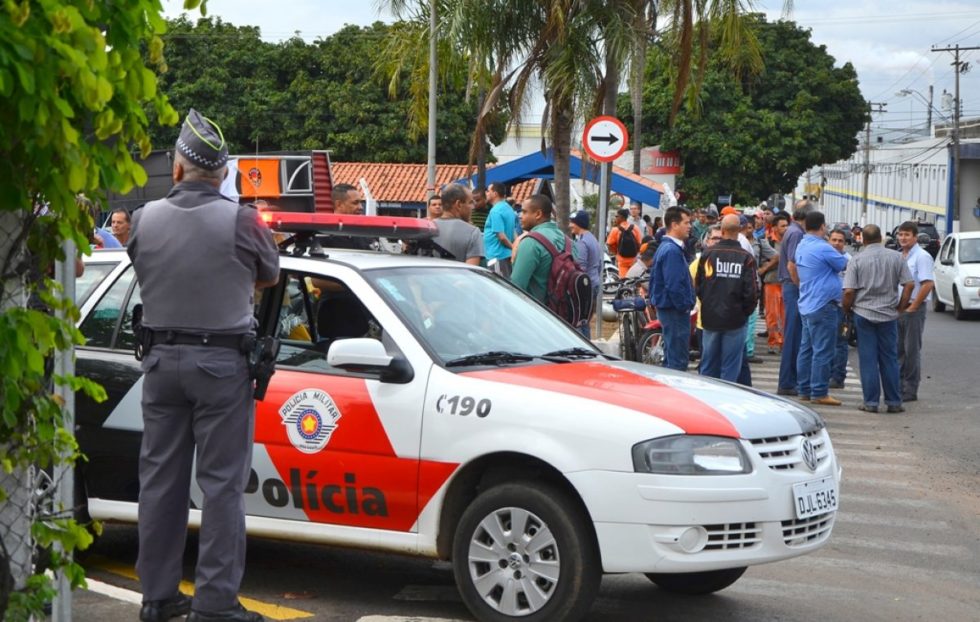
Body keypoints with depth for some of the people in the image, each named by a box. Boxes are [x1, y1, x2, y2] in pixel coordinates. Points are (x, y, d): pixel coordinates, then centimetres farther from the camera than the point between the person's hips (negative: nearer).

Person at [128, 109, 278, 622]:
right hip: (221, 360, -4)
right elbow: (269, 277, 5)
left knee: (161, 478, 11)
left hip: (161, 359, 4)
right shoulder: (241, 220, -11)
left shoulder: (145, 219, -2)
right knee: (221, 483, -1)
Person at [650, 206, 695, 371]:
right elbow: (674, 285, -24)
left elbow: (654, 279, 21)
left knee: (671, 358, 17)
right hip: (675, 310, -11)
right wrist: (684, 306, -15)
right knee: (678, 360, -7)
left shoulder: (664, 247, 15)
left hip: (665, 307, 11)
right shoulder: (672, 250, -19)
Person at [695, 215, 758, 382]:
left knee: (708, 363, 13)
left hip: (710, 318, 3)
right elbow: (752, 290, -11)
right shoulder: (746, 258, -11)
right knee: (730, 367, 4)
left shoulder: (708, 254, -4)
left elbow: (698, 286, 1)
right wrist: (746, 311, 7)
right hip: (735, 318, -2)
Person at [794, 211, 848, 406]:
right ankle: (819, 393, -3)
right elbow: (845, 265, -7)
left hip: (807, 305, 9)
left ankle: (804, 390, 17)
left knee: (806, 349, 13)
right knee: (822, 351, -5)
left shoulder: (801, 246, 9)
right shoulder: (823, 248, -18)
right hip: (823, 305, -9)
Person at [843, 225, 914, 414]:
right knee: (890, 359, 9)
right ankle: (894, 402, 11)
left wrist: (847, 310, 6)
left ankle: (871, 402, 3)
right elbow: (909, 284, -3)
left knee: (868, 359, 3)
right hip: (889, 314, 2)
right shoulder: (896, 257, 1)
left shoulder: (857, 260, -5)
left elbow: (848, 291, -10)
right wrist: (900, 308, 6)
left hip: (863, 313, -2)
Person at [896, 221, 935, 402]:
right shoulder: (899, 256, 13)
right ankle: (899, 386, 17)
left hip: (914, 310, -8)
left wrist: (912, 307, -17)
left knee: (911, 350, -3)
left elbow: (928, 284, -19)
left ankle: (910, 390, 2)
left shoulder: (922, 257, -12)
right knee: (899, 350, 10)